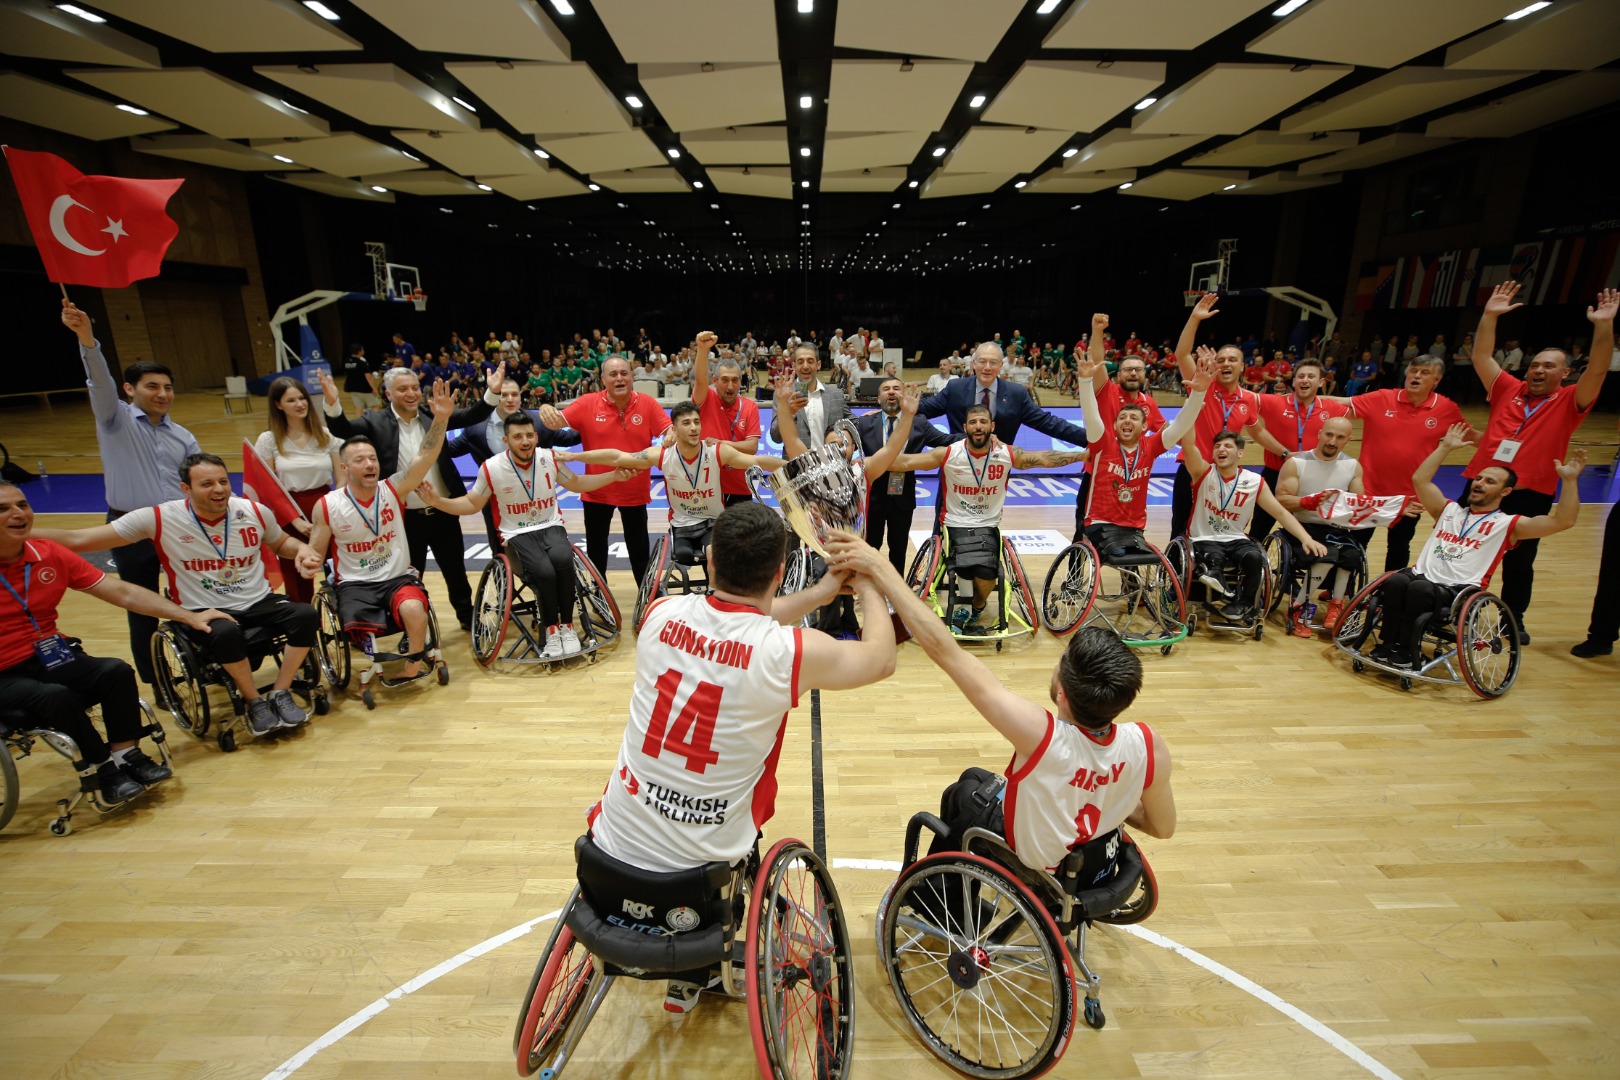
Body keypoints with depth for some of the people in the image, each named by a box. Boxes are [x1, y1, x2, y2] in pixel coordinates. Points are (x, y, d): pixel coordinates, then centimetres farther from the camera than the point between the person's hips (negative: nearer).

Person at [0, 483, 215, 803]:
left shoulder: (50, 555, 1)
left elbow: (123, 593, 3)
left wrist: (189, 616, -2)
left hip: (51, 658, 4)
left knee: (116, 671, -23)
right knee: (56, 696, -31)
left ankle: (127, 755, -14)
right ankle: (101, 770, -10)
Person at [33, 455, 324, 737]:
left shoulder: (254, 511, -2)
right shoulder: (159, 519, -10)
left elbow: (281, 543, 17)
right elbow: (78, 539, -8)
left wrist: (302, 549, -4)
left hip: (260, 602, 3)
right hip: (204, 611, -3)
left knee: (305, 614, -27)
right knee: (225, 632, -38)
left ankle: (280, 694, -7)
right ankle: (255, 702, -11)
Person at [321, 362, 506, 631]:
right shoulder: (376, 423, -4)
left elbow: (471, 417, -6)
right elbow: (343, 430, -16)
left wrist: (493, 392, -23)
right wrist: (333, 404, -36)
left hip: (443, 512, 2)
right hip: (406, 518, -1)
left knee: (456, 571, 17)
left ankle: (468, 616, 38)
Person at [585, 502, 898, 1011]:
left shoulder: (662, 614, -10)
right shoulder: (792, 651, -21)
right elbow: (882, 659, -1)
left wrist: (819, 592, 14)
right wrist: (870, 590, 15)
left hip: (613, 852, 3)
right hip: (701, 869, -2)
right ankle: (692, 976, 38)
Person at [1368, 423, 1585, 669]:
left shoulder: (1508, 524, 12)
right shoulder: (1449, 510, 24)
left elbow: (1563, 521, 0)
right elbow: (1419, 479, 22)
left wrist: (1569, 480, -5)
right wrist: (1445, 447, 22)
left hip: (1460, 591, -3)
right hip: (1422, 575, 3)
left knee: (1420, 588, -38)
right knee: (1395, 581, -34)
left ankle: (1405, 651, -25)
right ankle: (1388, 644, -25)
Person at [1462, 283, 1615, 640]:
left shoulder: (1569, 402, 4)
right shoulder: (1508, 390, 8)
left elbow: (1598, 369, -10)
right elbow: (1481, 356, 4)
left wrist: (1604, 325, -18)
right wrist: (1490, 315, -5)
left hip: (1530, 493, -1)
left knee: (1519, 562, 9)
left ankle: (1513, 620, 24)